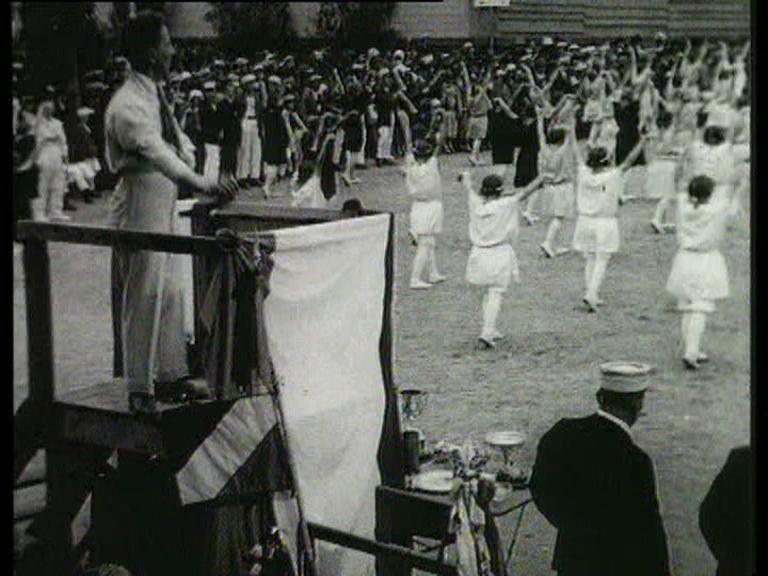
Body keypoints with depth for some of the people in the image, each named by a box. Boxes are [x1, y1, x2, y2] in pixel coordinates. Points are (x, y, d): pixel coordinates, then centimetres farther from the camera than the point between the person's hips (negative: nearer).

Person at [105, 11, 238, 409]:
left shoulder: (155, 95, 12)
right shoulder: (127, 106, -20)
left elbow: (178, 143, 20)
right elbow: (158, 155, -34)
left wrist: (186, 152, -1)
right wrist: (203, 184, -44)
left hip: (165, 210, 10)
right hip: (140, 212, -10)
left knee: (170, 294, 15)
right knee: (143, 299, -3)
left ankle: (169, 377, 27)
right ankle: (140, 389, 6)